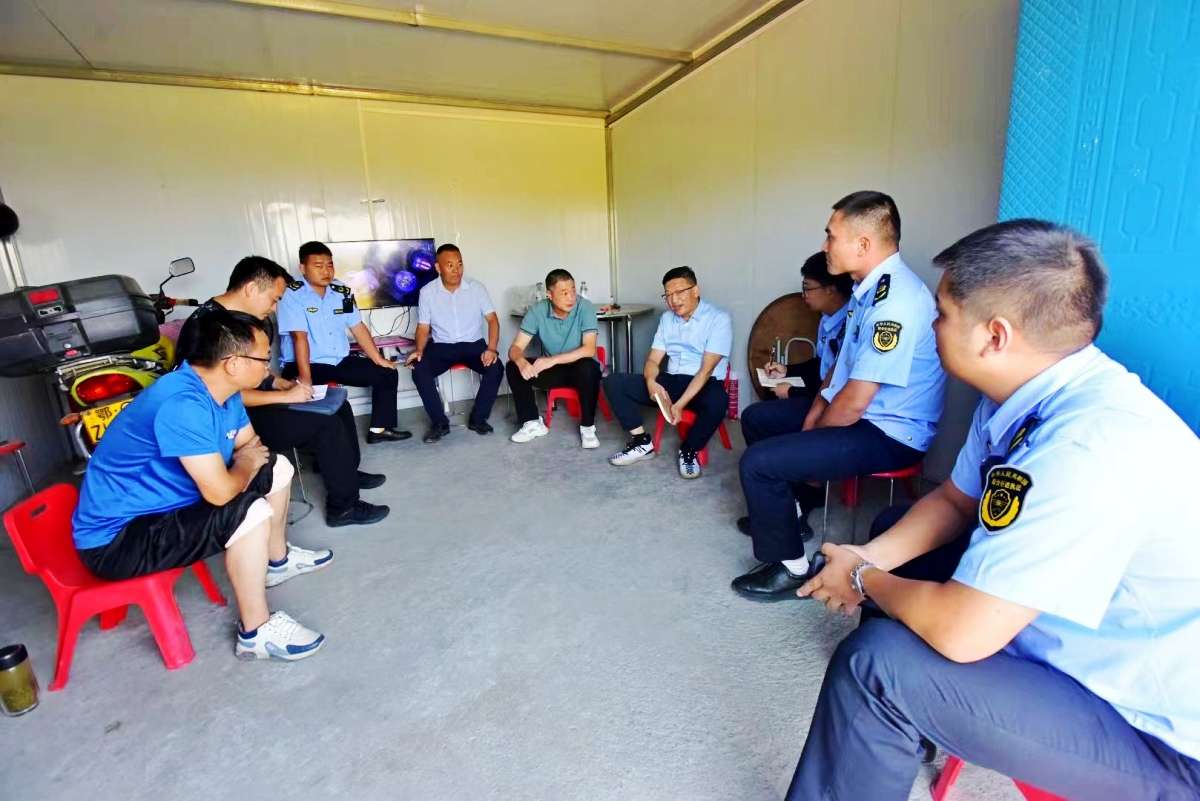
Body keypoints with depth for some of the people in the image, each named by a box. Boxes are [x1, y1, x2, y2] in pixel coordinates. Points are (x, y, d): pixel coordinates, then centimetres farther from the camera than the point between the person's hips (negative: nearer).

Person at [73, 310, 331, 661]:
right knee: (251, 512, -30)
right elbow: (219, 492, -34)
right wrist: (246, 463, -13)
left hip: (165, 503, 10)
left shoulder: (221, 388, -4)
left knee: (276, 467, 10)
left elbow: (250, 445, 10)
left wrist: (248, 459, -13)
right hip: (115, 539, -9)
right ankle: (256, 632, -12)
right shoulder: (183, 404, -33)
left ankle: (277, 560, 30)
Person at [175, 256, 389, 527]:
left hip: (254, 400, 10)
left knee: (338, 405, 8)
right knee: (327, 425, -21)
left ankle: (346, 472, 25)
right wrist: (285, 396, -24)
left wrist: (283, 383, 1)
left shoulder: (249, 317, 5)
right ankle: (343, 507, -8)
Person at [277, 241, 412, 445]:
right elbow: (300, 337, -22)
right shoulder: (292, 294, -12)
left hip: (341, 361, 6)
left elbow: (358, 327, 9)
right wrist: (306, 380, -28)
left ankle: (379, 429, 8)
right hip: (306, 364, -6)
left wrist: (378, 359, 3)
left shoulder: (342, 291, 6)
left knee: (387, 373, 0)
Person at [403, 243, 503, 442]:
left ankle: (478, 418, -7)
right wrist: (419, 350, -17)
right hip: (441, 346, 1)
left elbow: (492, 319, -6)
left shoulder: (476, 288, -4)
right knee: (419, 370, -27)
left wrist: (492, 348, -23)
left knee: (496, 368, -28)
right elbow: (423, 327, 3)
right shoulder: (427, 292, -2)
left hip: (473, 344, 0)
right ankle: (439, 423, -10)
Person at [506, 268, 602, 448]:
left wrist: (553, 360, -37)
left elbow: (589, 349, -29)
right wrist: (521, 362, -38)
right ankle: (533, 423, -5)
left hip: (579, 368, -3)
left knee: (589, 367, -37)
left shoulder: (585, 307, -19)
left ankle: (587, 426, -18)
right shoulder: (537, 310, -12)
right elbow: (516, 347, -13)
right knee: (513, 368, -17)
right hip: (553, 371, 3)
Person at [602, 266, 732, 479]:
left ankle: (689, 450, -12)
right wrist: (651, 382, -18)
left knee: (717, 401, -41)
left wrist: (680, 404, -27)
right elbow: (653, 359, 7)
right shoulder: (666, 318, 10)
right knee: (614, 382, -10)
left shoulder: (719, 318, -9)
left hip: (704, 384, -5)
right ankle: (642, 442, -4)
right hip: (671, 381, 5)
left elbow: (707, 368, -17)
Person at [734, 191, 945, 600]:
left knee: (758, 462, -22)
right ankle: (791, 510, 33)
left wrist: (811, 440, -12)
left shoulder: (895, 301, -27)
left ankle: (790, 568, -1)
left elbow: (856, 400, -27)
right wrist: (813, 413, 2)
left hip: (888, 435, -10)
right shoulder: (869, 287, 5)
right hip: (851, 407, 10)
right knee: (757, 418, 18)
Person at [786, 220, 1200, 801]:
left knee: (879, 663, -25)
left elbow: (960, 632, -34)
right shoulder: (1029, 392, -7)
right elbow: (954, 501, 7)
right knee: (894, 530, 15)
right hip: (1081, 638, 9)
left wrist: (864, 581, -14)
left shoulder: (1087, 446, -35)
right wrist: (869, 558, -8)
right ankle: (920, 723, 37)